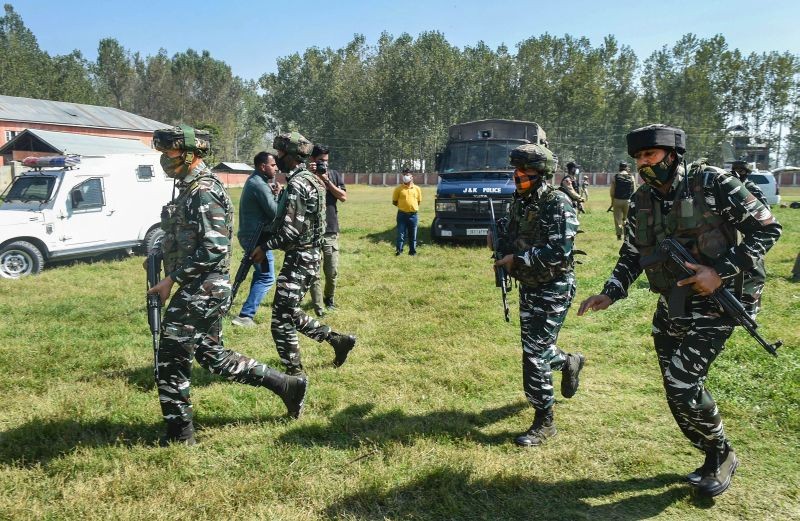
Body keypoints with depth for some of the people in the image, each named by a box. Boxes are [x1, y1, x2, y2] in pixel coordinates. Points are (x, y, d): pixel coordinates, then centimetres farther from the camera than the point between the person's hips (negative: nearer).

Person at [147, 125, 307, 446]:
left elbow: (213, 248, -23)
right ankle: (287, 386, 23)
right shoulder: (189, 187, 15)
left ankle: (179, 432, 16)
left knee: (171, 358, 0)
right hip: (202, 289, 10)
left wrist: (172, 278, -20)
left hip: (202, 289, -10)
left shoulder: (203, 191, -16)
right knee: (212, 355, 17)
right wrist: (158, 253, 10)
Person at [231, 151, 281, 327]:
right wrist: (277, 195, -3)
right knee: (267, 278, -8)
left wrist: (274, 193, -6)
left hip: (249, 235, 11)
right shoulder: (260, 185, -19)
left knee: (261, 273, 24)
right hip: (256, 237, -11)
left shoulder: (254, 180, 13)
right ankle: (245, 316, -12)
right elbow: (275, 213, -19)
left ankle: (251, 309, 33)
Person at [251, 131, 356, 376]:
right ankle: (337, 339, 24)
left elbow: (291, 231, -24)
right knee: (290, 313, 20)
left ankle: (294, 373, 9)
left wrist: (264, 247, -11)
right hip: (307, 255, 10)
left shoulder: (297, 185, -19)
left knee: (282, 319, -1)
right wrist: (270, 231, 12)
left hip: (298, 258, -10)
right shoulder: (310, 180, 12)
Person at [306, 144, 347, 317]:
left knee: (332, 271, 7)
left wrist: (326, 181, -9)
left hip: (331, 231, 2)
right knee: (314, 272, -2)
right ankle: (318, 306, 4)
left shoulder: (334, 175, 8)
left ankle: (329, 299, 30)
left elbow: (343, 197, -1)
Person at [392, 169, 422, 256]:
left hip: (413, 215, 2)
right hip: (402, 214, -2)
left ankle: (412, 250, 18)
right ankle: (399, 250, 8)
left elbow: (419, 201, 15)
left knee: (413, 235, 8)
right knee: (401, 234, 0)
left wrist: (412, 206, 5)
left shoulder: (417, 188, 4)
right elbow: (394, 202, 5)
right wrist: (402, 206, 1)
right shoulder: (399, 188, -1)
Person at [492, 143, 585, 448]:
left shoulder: (558, 204, -18)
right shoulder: (520, 201, 7)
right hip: (528, 286, 8)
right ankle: (569, 363, 51)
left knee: (535, 354, -7)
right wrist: (499, 237, -4)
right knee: (534, 348, 20)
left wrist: (518, 260, -23)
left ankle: (544, 423, 7)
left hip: (553, 289, -8)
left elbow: (560, 252, -26)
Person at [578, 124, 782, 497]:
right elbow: (630, 257, 11)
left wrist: (722, 272, -18)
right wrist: (610, 294, -5)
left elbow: (767, 228, -8)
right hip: (670, 307, 6)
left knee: (682, 382, -13)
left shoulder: (712, 183, -11)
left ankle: (721, 456, 14)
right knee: (679, 391, 9)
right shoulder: (641, 202, 5)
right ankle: (715, 458, 33)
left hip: (714, 303, -6)